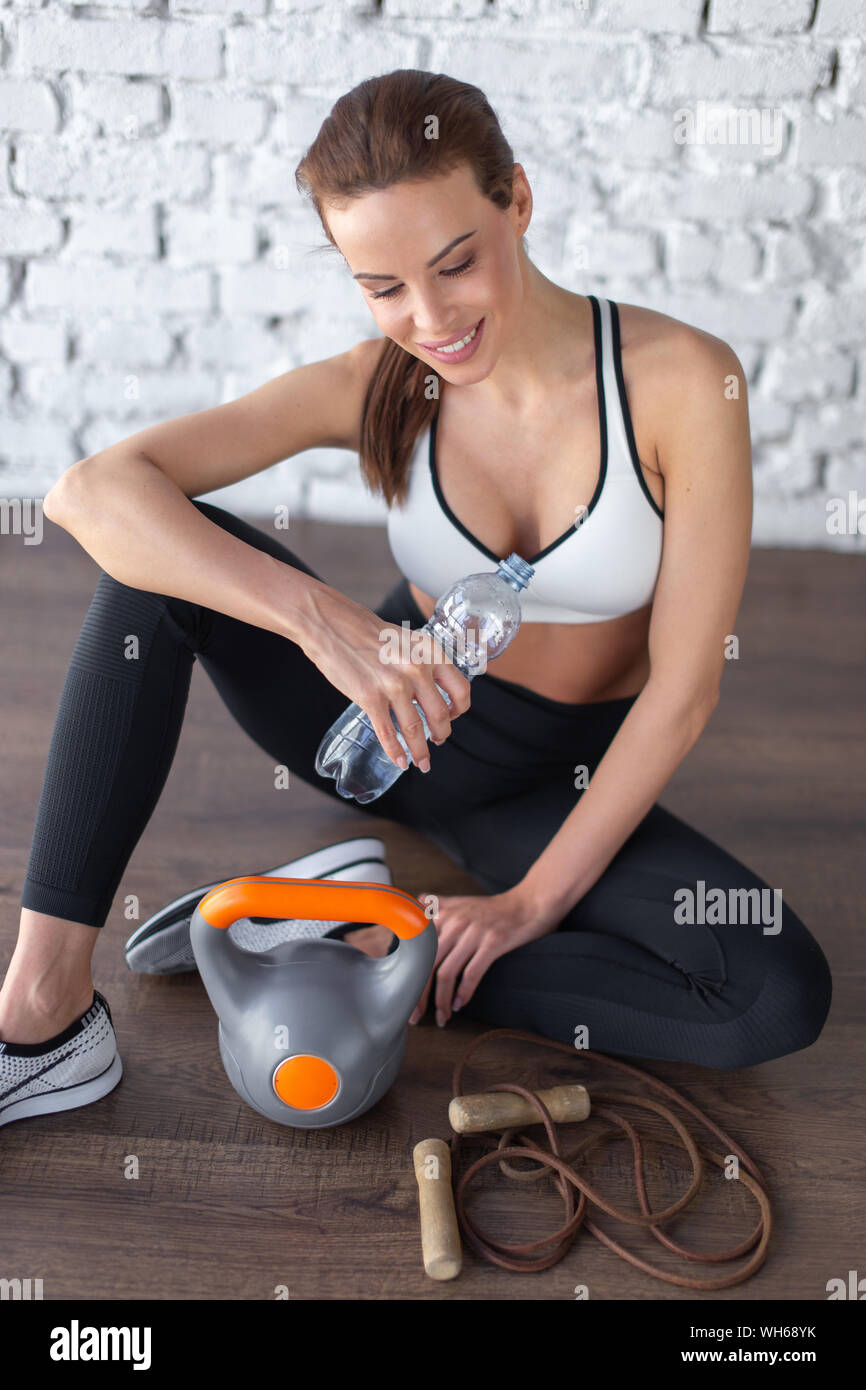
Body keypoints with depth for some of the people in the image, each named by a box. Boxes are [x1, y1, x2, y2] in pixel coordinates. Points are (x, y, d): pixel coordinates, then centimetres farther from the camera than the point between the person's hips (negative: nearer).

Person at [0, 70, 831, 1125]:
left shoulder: (680, 379, -19)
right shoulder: (376, 389, -14)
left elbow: (682, 690, -18)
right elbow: (87, 491, -26)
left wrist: (537, 899, -16)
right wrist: (317, 615, -40)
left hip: (547, 786, 0)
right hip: (386, 728, 1)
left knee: (783, 998, -25)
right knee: (157, 545, -23)